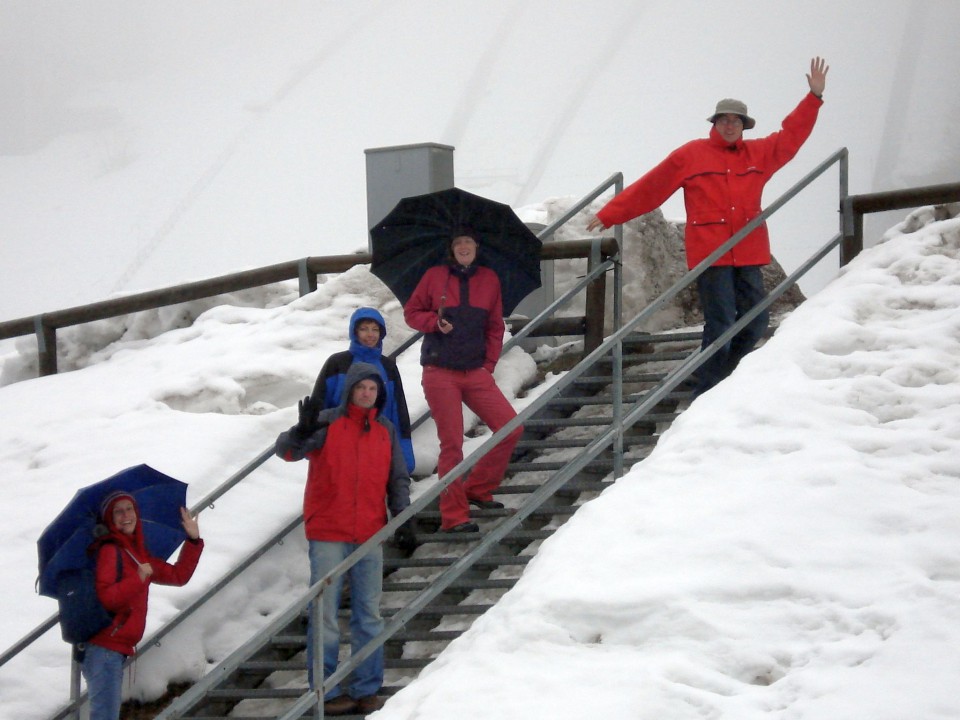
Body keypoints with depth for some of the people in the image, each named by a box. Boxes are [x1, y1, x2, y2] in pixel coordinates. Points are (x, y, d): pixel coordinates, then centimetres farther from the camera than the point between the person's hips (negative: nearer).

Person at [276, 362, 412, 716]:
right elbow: (286, 450, -15)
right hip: (328, 536, -4)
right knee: (325, 617, -2)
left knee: (369, 616, 8)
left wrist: (402, 517, 3)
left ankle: (366, 690, 14)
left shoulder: (386, 431, 10)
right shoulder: (328, 423, -4)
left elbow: (398, 479, 15)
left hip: (369, 537, 4)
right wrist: (303, 430, -35)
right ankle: (325, 691, 2)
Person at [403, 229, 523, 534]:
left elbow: (495, 326, 14)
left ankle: (478, 489, 13)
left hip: (476, 373, 3)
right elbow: (411, 312, 8)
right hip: (440, 374, -3)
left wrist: (489, 363, 4)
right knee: (451, 444, -5)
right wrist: (434, 322, -11)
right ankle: (453, 516, 1)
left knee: (511, 429, -5)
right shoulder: (434, 276, 2)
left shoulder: (489, 279, 9)